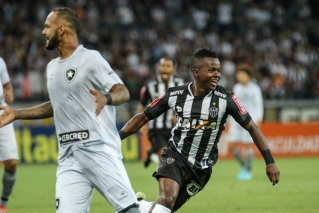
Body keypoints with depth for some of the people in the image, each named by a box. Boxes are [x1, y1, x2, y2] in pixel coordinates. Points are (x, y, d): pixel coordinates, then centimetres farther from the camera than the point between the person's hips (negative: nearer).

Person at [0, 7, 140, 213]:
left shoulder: (90, 58, -5)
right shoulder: (52, 67, 18)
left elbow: (123, 92, -11)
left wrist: (105, 99, -32)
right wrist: (17, 114, 30)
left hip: (99, 150, -7)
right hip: (69, 157, 7)